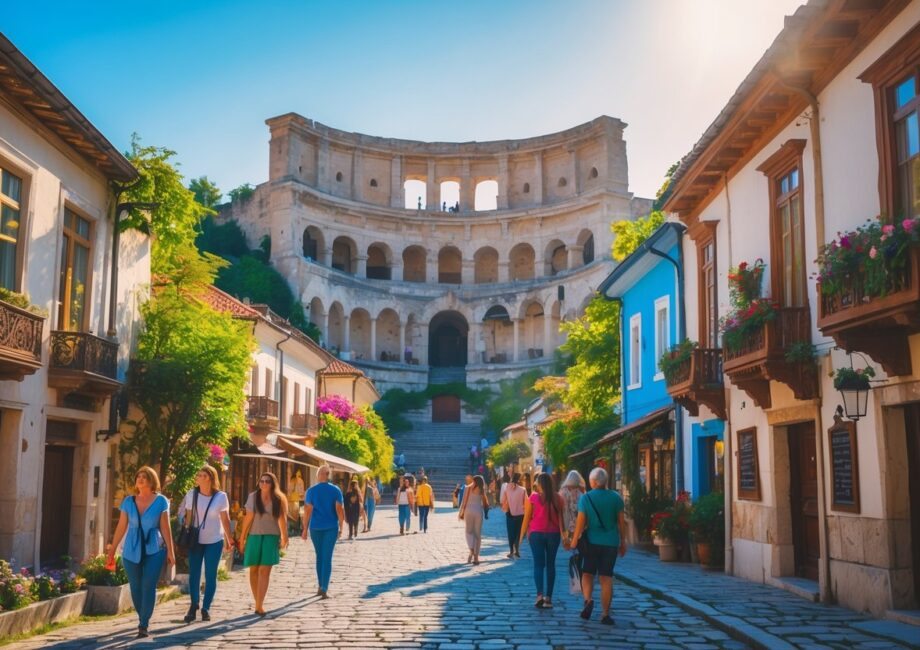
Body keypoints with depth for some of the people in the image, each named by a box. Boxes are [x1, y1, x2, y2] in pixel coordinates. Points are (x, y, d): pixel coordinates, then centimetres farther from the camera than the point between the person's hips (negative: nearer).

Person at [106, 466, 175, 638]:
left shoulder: (161, 501, -3)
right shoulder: (128, 501, 2)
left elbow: (165, 528, 0)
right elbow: (121, 527, 6)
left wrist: (170, 550, -2)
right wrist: (112, 550, 5)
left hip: (154, 550, -3)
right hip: (131, 551, 3)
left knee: (148, 587, -9)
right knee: (136, 588, 9)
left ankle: (144, 625, -3)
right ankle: (143, 619, 27)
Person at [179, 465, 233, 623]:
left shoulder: (221, 496, -9)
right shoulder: (191, 494, -7)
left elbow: (225, 519, -2)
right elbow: (188, 516, 0)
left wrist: (229, 539, 0)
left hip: (214, 541, -1)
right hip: (195, 540, 1)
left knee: (210, 575, 3)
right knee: (194, 574, 3)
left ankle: (206, 608, 13)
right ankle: (193, 606, 17)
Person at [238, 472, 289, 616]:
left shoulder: (278, 499, -1)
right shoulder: (253, 496, -3)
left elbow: (282, 519, 5)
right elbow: (248, 518, -1)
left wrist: (284, 537, 5)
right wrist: (242, 538, 0)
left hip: (271, 537, -1)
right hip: (254, 536, 1)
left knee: (264, 571, -9)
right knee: (254, 570, 8)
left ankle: (259, 605, -12)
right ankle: (257, 602, 21)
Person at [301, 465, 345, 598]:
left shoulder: (311, 491, 0)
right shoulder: (336, 490, -1)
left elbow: (308, 511, -5)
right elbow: (340, 510, -6)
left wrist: (305, 529, -1)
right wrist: (341, 527, 1)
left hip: (315, 527, 1)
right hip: (331, 527, -1)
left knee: (319, 556, 16)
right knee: (327, 558, -1)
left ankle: (321, 586, 21)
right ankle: (324, 589, -9)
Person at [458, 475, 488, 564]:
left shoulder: (468, 488, 2)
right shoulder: (482, 490, 7)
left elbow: (464, 502, -1)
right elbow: (485, 503, 3)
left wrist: (461, 513, 5)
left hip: (469, 511, -1)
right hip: (479, 511, 1)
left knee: (469, 531, 11)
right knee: (478, 534, 7)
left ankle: (471, 550, -15)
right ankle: (476, 557, 7)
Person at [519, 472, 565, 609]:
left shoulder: (533, 498, -5)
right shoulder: (558, 498, 1)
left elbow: (526, 518, -3)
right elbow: (560, 518, -1)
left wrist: (522, 535, 5)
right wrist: (563, 534, 3)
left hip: (536, 533, -2)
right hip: (554, 534, 2)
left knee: (538, 564, 2)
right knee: (550, 564, 10)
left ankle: (540, 594, -14)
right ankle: (548, 597, 11)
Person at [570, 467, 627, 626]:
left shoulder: (585, 498, -6)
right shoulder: (616, 497, -1)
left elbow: (581, 521, -8)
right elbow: (621, 521, 3)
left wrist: (574, 540, 0)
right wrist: (623, 542, 13)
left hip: (592, 541, -1)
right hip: (611, 542, 1)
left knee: (587, 573, 12)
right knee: (606, 577, 7)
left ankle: (588, 600, -13)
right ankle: (605, 614, 7)